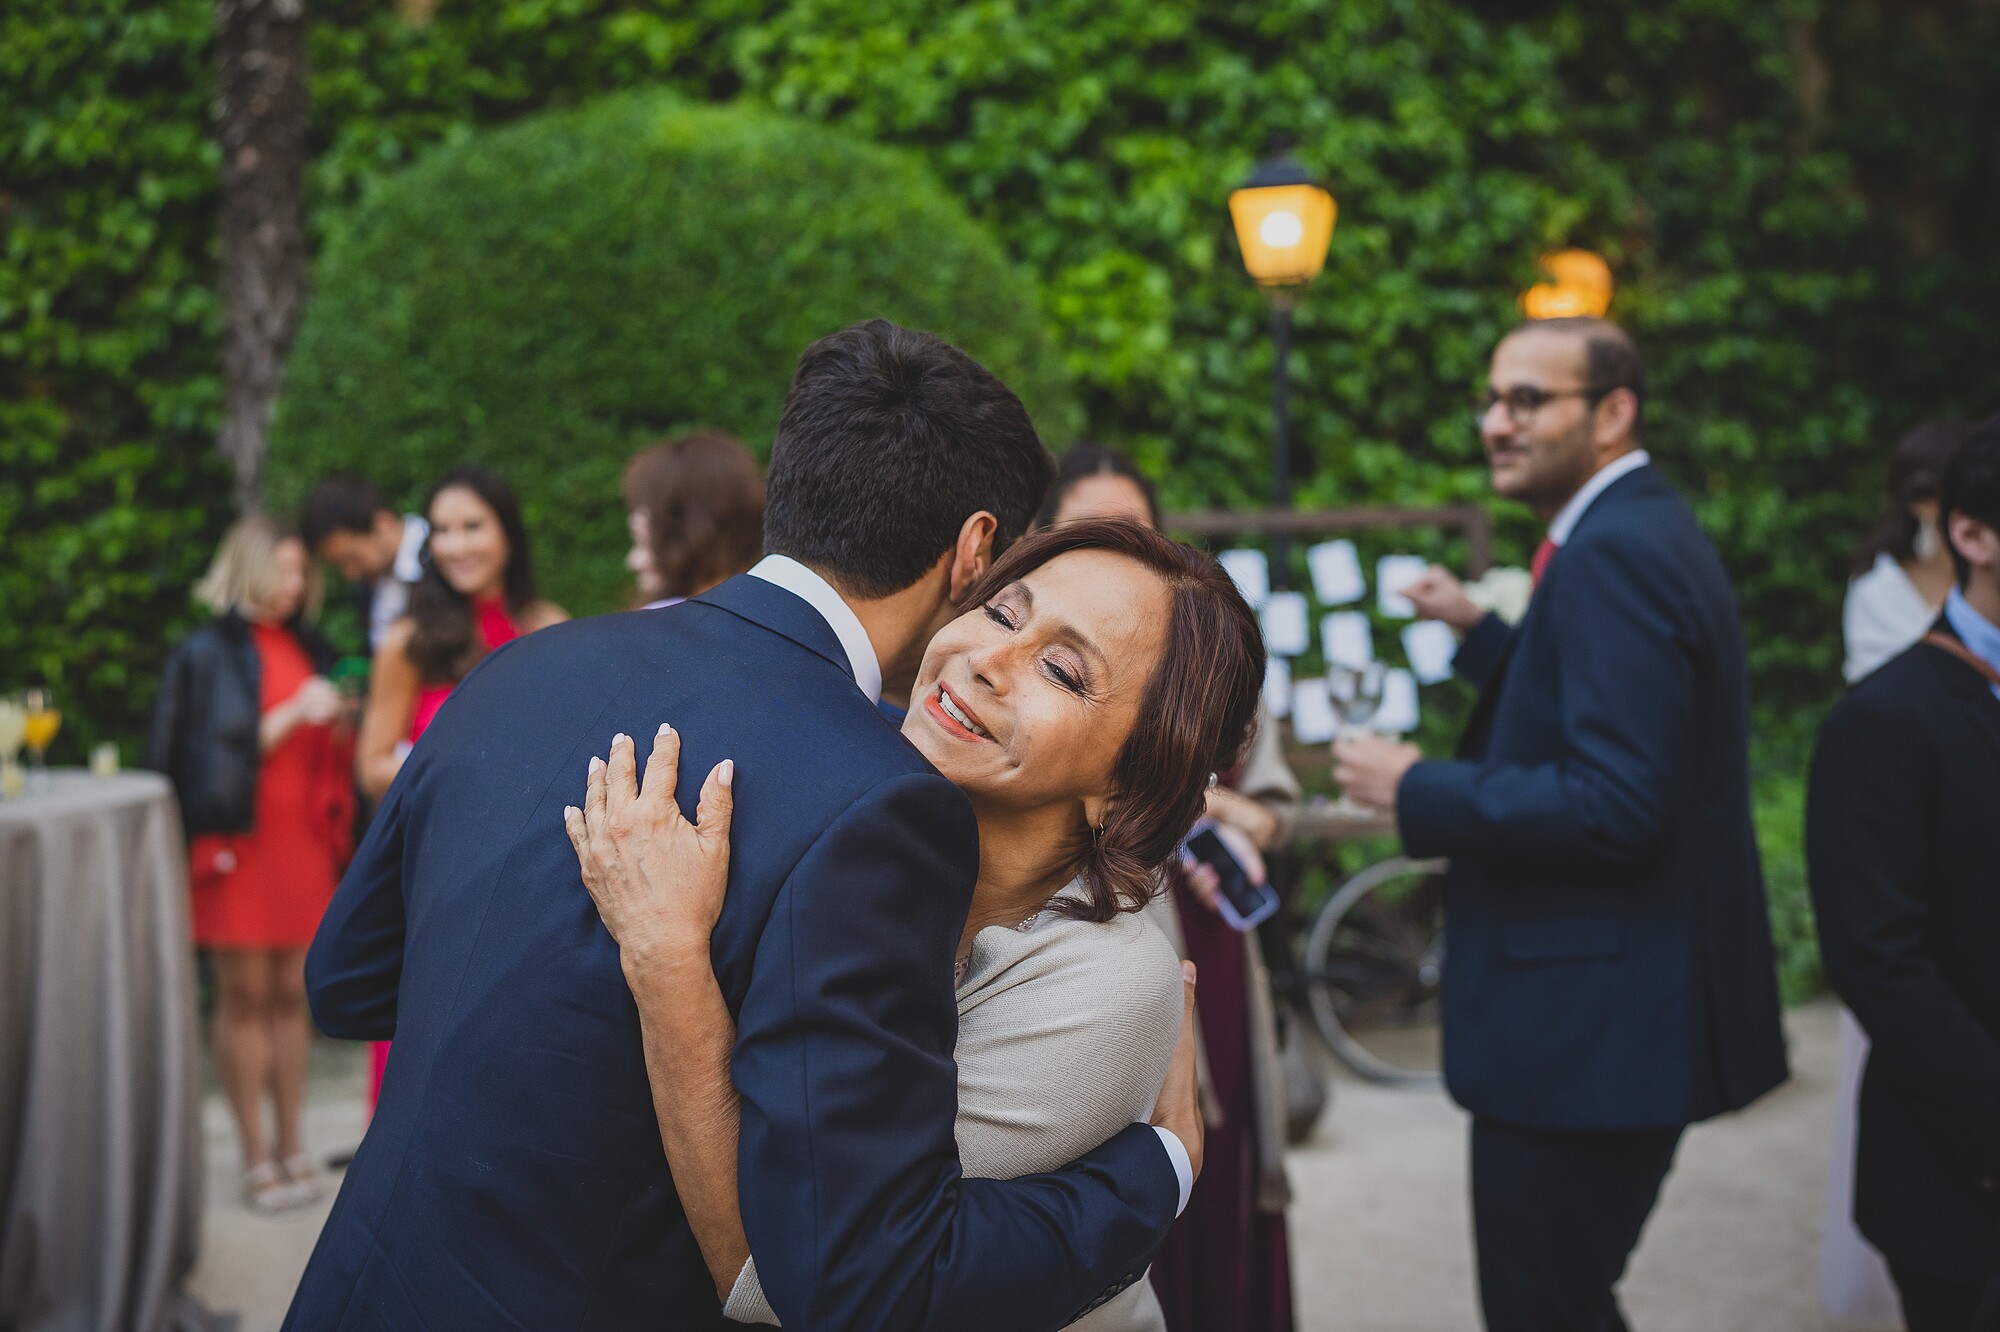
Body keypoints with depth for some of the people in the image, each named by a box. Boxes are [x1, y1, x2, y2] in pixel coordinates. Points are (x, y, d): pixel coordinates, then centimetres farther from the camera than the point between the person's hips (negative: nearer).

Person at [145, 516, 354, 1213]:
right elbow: (216, 750, -9)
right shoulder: (208, 654, -2)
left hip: (303, 838, 5)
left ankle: (292, 1145, 14)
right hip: (239, 839, -5)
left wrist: (339, 726, -3)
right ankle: (255, 1155, 4)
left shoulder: (305, 649, 14)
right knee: (244, 994, -1)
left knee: (290, 994, 7)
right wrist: (291, 716, -17)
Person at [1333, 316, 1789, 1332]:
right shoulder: (1645, 530, 13)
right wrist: (1479, 633, 18)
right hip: (1621, 1014, 11)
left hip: (1592, 1025, -11)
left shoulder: (1614, 553, -19)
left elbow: (1618, 805, -27)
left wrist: (1416, 791, -18)